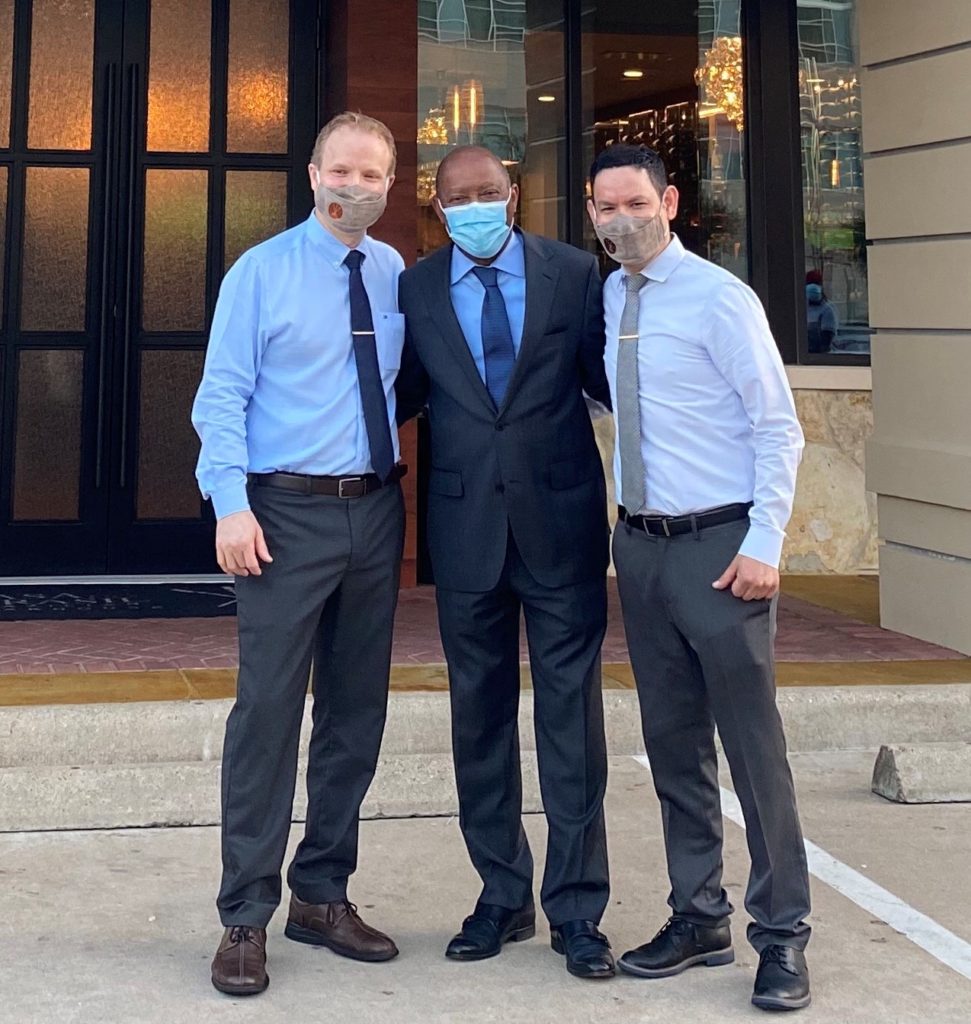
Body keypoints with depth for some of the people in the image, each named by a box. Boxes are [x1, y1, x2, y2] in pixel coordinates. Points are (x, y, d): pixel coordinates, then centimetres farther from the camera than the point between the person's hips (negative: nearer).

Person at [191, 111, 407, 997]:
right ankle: (247, 916, 4)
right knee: (269, 709, -6)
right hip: (287, 512, -5)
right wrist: (232, 504, -17)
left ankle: (324, 894, 23)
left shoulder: (395, 274, 9)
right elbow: (222, 395, -7)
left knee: (358, 711, 10)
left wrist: (399, 493, 6)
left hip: (375, 511, 5)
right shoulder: (261, 271, -2)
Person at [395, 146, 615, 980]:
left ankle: (576, 908, 13)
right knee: (480, 716, 10)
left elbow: (607, 378, 3)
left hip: (562, 520, -2)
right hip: (466, 526, 2)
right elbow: (405, 395, 9)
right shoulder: (417, 289, 4)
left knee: (571, 715, 3)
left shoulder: (574, 273, 0)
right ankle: (503, 895, 24)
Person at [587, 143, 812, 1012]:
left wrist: (764, 545, -16)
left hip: (720, 546, -6)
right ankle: (698, 917, 24)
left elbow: (777, 426, -11)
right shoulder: (601, 301, 9)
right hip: (642, 546, 6)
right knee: (673, 744, 12)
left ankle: (781, 937, 9)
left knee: (753, 746, -2)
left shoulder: (718, 297, -9)